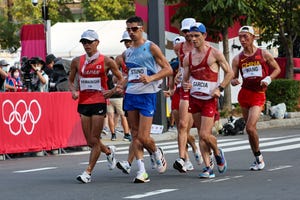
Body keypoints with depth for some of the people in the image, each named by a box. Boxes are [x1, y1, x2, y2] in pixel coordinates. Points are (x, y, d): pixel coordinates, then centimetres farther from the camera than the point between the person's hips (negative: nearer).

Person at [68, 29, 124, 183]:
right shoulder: (77, 62, 7)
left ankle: (88, 172, -2)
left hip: (99, 103, -4)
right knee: (90, 141, 6)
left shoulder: (106, 61, -2)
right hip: (83, 103, 4)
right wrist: (73, 91, 0)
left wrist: (112, 91, -10)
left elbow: (121, 79, 5)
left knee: (95, 140, -6)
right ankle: (109, 151, 37)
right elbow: (71, 80, 20)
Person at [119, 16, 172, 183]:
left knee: (143, 137, -9)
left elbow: (168, 69, -7)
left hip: (147, 95, -6)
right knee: (135, 135, 1)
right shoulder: (128, 53, 15)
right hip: (131, 94, 6)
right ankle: (142, 172, 3)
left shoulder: (151, 48, -4)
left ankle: (157, 153, 22)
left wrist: (151, 78, -20)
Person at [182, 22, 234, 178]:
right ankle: (208, 167, 9)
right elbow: (185, 79, 13)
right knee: (201, 136, 6)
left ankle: (218, 153, 18)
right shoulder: (188, 57, 8)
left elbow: (230, 73, 1)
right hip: (194, 99, 5)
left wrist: (220, 89, -10)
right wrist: (185, 85, -11)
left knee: (205, 134, -11)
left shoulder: (215, 54, -4)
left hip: (209, 100, -5)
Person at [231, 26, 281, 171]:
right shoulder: (238, 59, 6)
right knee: (251, 129, 9)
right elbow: (233, 78, 7)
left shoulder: (263, 54, -1)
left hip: (258, 95, -4)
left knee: (250, 128, -18)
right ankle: (258, 159, 22)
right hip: (244, 94, 4)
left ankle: (259, 157, -1)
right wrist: (234, 81, -16)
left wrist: (268, 78, -9)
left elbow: (277, 69, 8)